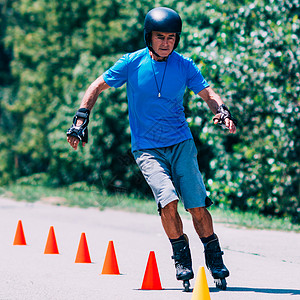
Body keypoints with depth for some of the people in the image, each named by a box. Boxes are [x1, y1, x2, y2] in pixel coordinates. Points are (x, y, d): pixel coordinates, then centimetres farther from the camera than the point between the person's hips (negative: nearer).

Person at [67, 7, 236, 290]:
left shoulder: (184, 65, -1)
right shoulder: (132, 63, -5)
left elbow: (208, 94, 4)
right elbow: (97, 86, 5)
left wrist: (222, 111, -18)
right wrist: (81, 119, -2)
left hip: (181, 144, 2)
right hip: (146, 148, -2)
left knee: (197, 206, -4)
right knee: (168, 199, -22)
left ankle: (214, 257, 16)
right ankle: (181, 257, -3)